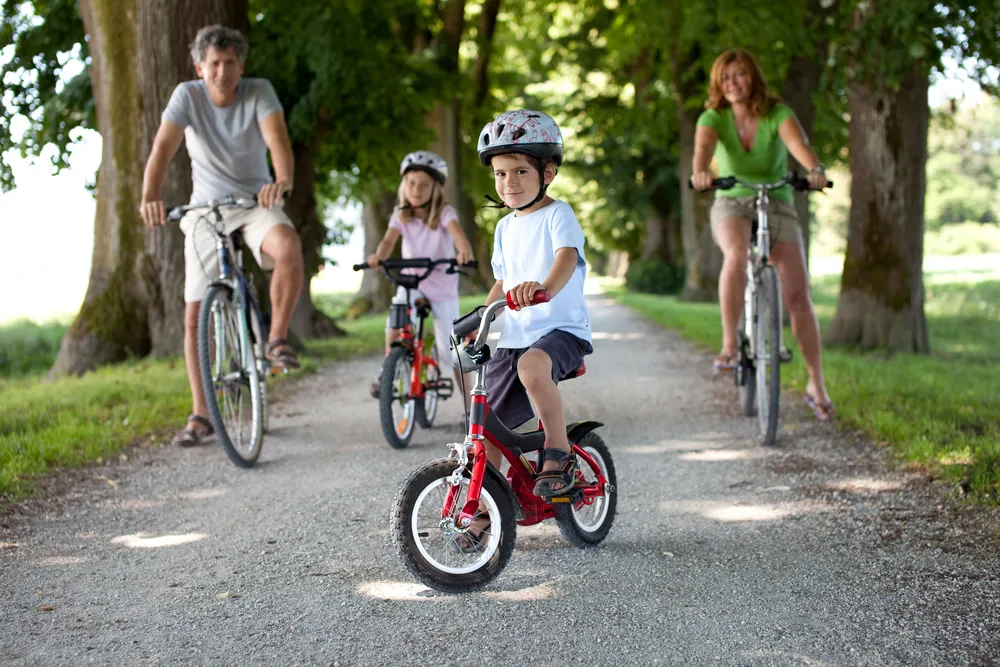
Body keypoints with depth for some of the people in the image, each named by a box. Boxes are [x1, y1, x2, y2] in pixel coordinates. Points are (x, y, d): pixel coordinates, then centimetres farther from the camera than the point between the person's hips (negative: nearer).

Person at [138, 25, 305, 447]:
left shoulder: (259, 92, -10)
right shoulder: (187, 95, -10)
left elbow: (277, 137, -28)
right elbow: (163, 147, -23)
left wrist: (283, 179, -49)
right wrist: (150, 197, -41)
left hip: (255, 202, -1)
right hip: (206, 209, 1)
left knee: (288, 246, -36)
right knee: (195, 316, -2)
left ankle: (277, 339, -14)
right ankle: (201, 415, 9)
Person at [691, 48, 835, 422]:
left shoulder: (777, 114, -7)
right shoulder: (714, 117, -4)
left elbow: (797, 142, -27)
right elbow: (703, 146, -26)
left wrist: (815, 170, -49)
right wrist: (699, 173, -49)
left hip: (777, 205, 0)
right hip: (731, 205, 0)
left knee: (798, 295, -11)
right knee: (737, 253, -37)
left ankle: (816, 385, 1)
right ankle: (730, 345, -30)